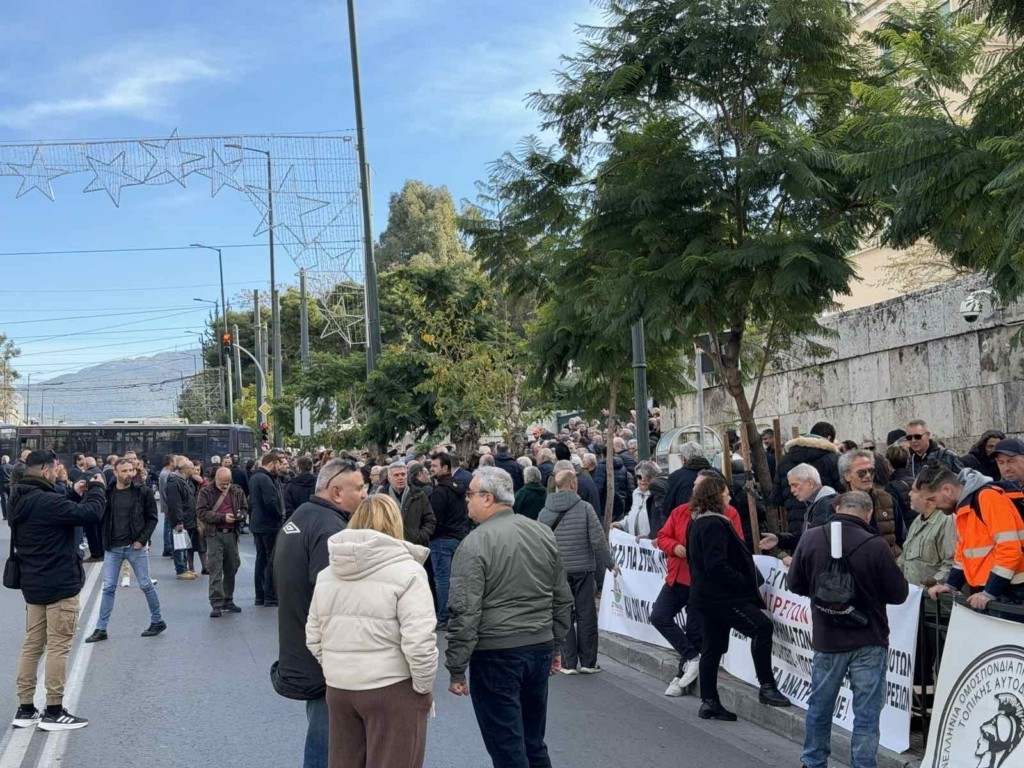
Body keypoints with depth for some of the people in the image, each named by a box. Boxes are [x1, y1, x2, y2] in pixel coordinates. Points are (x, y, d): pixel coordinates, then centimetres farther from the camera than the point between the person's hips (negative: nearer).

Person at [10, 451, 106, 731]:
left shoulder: (21, 500, 8)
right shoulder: (46, 501, -22)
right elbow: (92, 514, -26)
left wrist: (76, 494, 8)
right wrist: (97, 488, -10)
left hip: (33, 584, 9)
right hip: (59, 584, -9)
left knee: (32, 644, 13)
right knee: (58, 646, -2)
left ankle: (25, 709, 17)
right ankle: (53, 712, 3)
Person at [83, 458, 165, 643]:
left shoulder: (143, 492, -4)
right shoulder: (107, 492, 0)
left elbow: (152, 517, -2)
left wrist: (142, 539, -9)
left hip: (135, 547, -2)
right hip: (113, 548, 2)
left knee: (146, 585, 7)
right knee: (108, 588, 4)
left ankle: (157, 621, 21)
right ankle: (101, 629, 9)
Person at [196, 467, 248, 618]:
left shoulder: (237, 491, 10)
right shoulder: (206, 492, -1)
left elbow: (245, 508, 20)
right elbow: (201, 512, -10)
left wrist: (240, 515, -4)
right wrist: (222, 517, -17)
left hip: (232, 534, 4)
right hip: (214, 534, -4)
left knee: (231, 568, 9)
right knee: (215, 570, -8)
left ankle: (228, 601, 21)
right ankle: (216, 604, -8)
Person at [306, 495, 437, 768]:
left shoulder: (327, 573, 6)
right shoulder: (406, 571, -13)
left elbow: (314, 638, 10)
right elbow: (419, 642, -18)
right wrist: (424, 689, -6)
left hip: (338, 689, 6)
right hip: (391, 690, -5)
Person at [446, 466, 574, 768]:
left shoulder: (475, 543, -14)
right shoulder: (544, 534, 6)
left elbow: (464, 613, -17)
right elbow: (563, 599, 13)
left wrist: (457, 669, -10)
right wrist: (555, 644, 22)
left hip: (496, 654, -6)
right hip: (541, 648, 7)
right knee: (534, 743, 18)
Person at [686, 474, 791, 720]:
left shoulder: (698, 523, 16)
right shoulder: (713, 525, -17)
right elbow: (717, 565, -25)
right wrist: (743, 583, -17)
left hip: (708, 595, 11)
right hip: (721, 596, -11)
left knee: (713, 647, 12)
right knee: (762, 626, -14)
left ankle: (709, 703, 14)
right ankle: (767, 687, -12)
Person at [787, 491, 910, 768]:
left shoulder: (810, 540, -8)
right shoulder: (875, 546, -18)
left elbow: (795, 584, 5)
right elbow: (899, 593, -7)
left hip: (827, 640, 3)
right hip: (869, 642, -3)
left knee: (819, 706, 19)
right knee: (866, 713, 5)